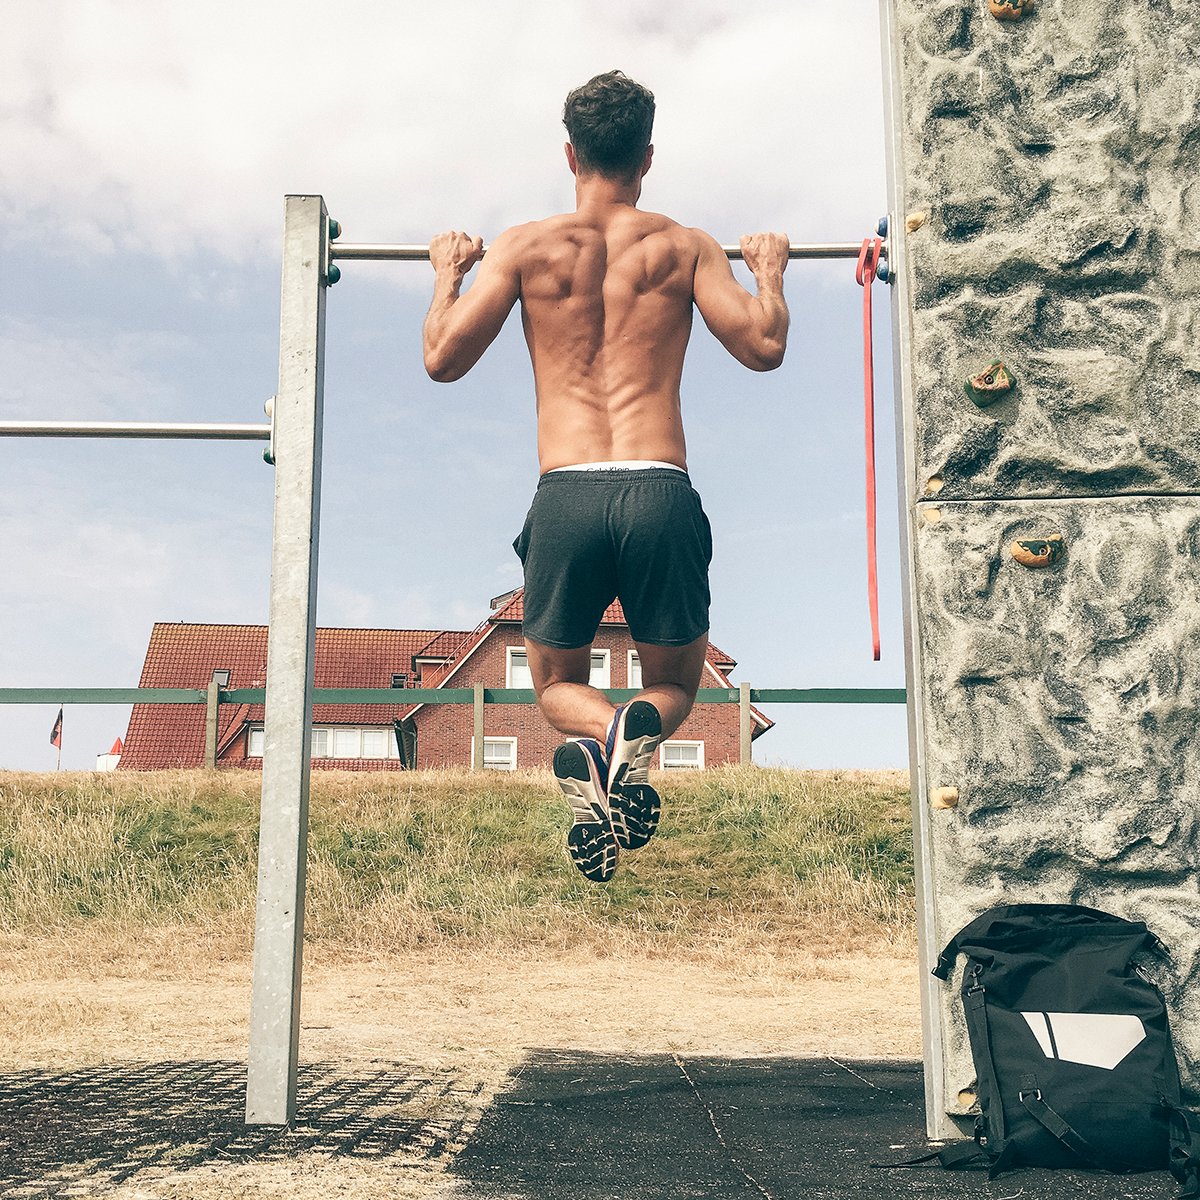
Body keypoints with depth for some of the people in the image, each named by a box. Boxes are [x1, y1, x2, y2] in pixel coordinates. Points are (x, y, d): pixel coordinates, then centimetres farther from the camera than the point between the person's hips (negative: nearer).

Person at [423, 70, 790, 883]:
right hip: (661, 493, 0)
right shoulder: (684, 247, 9)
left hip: (565, 497, 0)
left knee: (558, 682, 23)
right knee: (674, 684, 21)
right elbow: (765, 347, 5)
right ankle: (636, 734, -18)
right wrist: (769, 270, 25)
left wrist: (449, 274, 26)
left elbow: (443, 358, 7)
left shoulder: (527, 247, 9)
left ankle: (590, 744, -16)